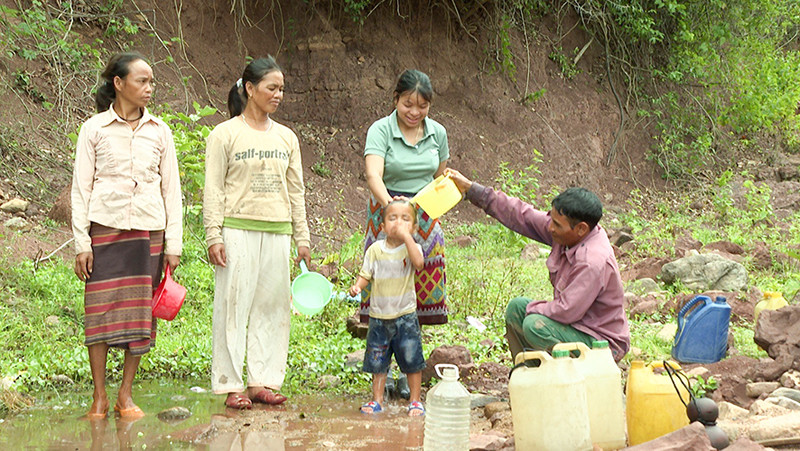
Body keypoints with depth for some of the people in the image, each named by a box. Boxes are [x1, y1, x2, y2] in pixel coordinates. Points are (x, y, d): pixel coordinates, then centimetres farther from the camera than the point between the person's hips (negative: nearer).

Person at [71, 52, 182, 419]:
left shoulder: (159, 131, 9)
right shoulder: (95, 129, 2)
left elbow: (171, 189, 11)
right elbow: (81, 188, 2)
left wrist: (173, 243, 5)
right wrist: (81, 242, -5)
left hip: (148, 230, 2)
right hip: (106, 227, -2)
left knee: (141, 312, 0)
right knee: (100, 310, -6)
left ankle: (126, 395, 9)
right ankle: (99, 397, 3)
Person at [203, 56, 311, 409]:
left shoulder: (286, 138, 13)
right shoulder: (225, 135, -1)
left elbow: (296, 191, 16)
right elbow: (213, 190, -3)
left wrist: (302, 237, 13)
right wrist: (213, 236, -10)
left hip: (277, 231, 5)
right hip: (238, 230, -5)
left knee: (272, 306, 4)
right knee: (233, 304, -3)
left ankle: (262, 381, 12)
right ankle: (231, 385, 2)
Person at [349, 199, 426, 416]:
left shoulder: (412, 247, -5)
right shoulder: (375, 249, 2)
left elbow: (418, 262, -27)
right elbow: (366, 274, 6)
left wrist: (406, 236, -27)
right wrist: (357, 285, -15)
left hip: (405, 315, -2)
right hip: (379, 315, 2)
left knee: (411, 360, 2)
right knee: (377, 361, 8)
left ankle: (415, 400, 14)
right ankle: (377, 399, 20)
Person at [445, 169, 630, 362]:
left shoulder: (594, 262, -32)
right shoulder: (569, 234, -6)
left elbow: (567, 312, -31)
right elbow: (523, 216, 2)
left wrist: (532, 308, -11)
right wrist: (471, 189, 3)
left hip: (602, 343, -9)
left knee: (535, 324, -27)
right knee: (517, 307, 8)